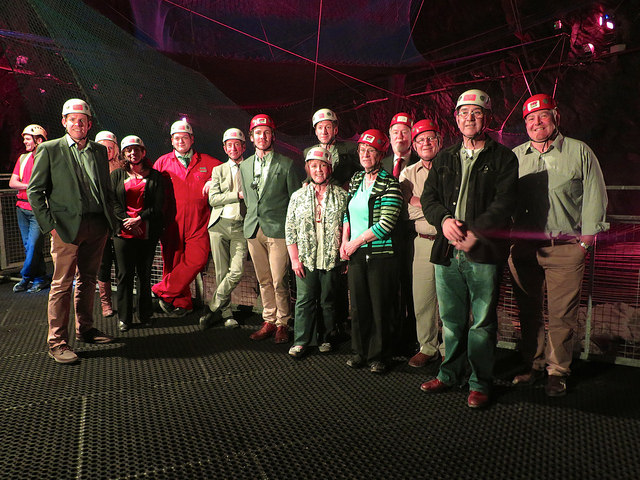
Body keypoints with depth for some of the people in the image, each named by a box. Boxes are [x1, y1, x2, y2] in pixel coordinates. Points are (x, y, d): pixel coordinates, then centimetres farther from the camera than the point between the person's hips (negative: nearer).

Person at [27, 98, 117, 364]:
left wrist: (109, 219, 9)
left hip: (97, 226, 5)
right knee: (62, 284, -2)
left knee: (87, 280, 13)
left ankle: (85, 329, 26)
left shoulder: (99, 150, 14)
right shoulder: (49, 150, 0)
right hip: (67, 227, -4)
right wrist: (49, 224, -9)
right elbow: (35, 191, -1)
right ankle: (57, 342, 6)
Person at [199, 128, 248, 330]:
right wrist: (237, 195, -8)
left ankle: (212, 309, 2)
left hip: (241, 226, -1)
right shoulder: (218, 170, 14)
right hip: (219, 224, 1)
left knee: (237, 271, -13)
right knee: (222, 272, 2)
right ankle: (226, 312, 16)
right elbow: (213, 199, 2)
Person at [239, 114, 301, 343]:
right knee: (264, 280, 11)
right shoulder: (245, 165, 14)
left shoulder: (286, 164, -1)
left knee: (279, 281, -4)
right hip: (253, 229, 5)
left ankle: (282, 323, 13)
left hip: (278, 230, -5)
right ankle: (269, 321, 23)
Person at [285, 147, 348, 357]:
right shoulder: (298, 196, 7)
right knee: (304, 300, 1)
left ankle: (325, 338, 23)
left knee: (328, 301, 8)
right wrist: (294, 259, -1)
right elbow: (290, 229, 5)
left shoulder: (341, 195, 4)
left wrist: (345, 251, -4)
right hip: (306, 260, 1)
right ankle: (301, 341, 11)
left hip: (332, 259, 0)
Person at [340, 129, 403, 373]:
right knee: (358, 304, 11)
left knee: (379, 307, 2)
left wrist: (356, 242, -10)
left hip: (380, 253, -5)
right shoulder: (355, 179, 12)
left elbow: (386, 224, -15)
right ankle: (360, 351, 26)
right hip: (355, 253, 5)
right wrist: (344, 242, 3)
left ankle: (378, 355, 18)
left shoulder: (389, 183, -8)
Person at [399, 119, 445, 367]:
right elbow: (407, 211, 2)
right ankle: (428, 347, 22)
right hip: (422, 242, 3)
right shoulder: (408, 174, 13)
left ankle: (449, 349, 16)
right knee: (422, 299, 6)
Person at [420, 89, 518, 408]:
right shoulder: (444, 158, 17)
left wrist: (474, 233, -17)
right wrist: (444, 220, -9)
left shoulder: (503, 158, 4)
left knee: (482, 321, 2)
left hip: (484, 252, -4)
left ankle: (480, 382, 17)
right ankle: (450, 373, 28)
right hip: (447, 251, 4)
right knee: (451, 319, 13)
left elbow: (504, 204, -6)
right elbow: (428, 197, 11)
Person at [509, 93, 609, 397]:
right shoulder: (514, 157, 12)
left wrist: (587, 236, -3)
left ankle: (557, 371, 15)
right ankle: (533, 365, 23)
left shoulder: (580, 152, 6)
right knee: (528, 311, 8)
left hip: (566, 248, -2)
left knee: (562, 314, 0)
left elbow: (594, 196, 4)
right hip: (523, 247, 3)